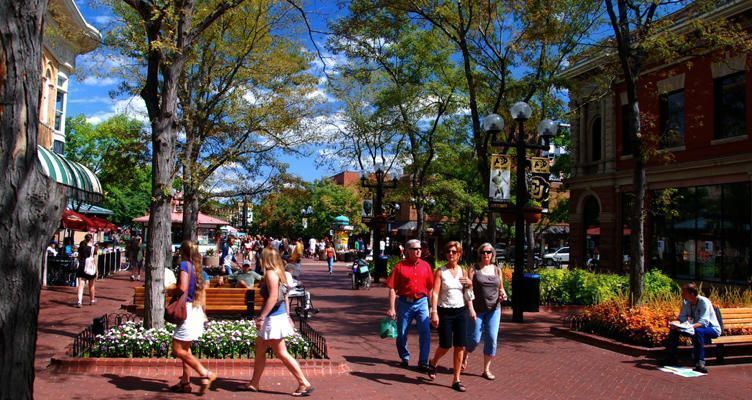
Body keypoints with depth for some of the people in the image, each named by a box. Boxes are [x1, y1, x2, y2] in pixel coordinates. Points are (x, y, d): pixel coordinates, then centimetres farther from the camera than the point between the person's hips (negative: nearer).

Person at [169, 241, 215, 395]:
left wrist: (172, 291, -3)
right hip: (196, 311, 9)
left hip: (188, 310, -9)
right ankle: (185, 382, 19)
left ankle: (206, 374, -6)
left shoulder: (185, 264, -11)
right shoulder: (196, 267, 13)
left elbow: (182, 288, -23)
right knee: (185, 349, 15)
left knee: (178, 350, -4)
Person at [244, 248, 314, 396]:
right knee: (259, 349, 17)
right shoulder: (279, 273, 11)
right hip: (280, 316, 10)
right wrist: (287, 315, 20)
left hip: (273, 318, -10)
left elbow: (273, 297, -24)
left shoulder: (271, 273, -17)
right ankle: (254, 383, 27)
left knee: (282, 353, -4)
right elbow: (284, 296, 15)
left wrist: (261, 317, -23)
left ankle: (305, 384, 0)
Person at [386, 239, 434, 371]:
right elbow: (392, 288, -6)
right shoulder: (400, 266, -5)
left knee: (425, 333, -7)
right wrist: (392, 308, -10)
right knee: (402, 334, 11)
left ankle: (423, 362, 4)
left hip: (421, 302, 1)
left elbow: (430, 287, 9)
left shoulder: (425, 266, 3)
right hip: (404, 303, -1)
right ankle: (405, 358, 32)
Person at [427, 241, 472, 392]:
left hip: (461, 311, 4)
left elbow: (468, 293, 15)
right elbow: (435, 293, -12)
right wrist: (434, 312, -22)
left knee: (460, 346, 1)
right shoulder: (440, 271, -5)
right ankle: (433, 363, 34)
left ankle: (456, 379, 12)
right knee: (445, 346, 1)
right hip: (445, 312, -3)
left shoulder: (463, 271, 8)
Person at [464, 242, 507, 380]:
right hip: (477, 309, -3)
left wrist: (503, 294, -6)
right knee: (475, 338, 1)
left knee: (491, 338, -1)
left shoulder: (497, 270, 9)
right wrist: (471, 309, -15)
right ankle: (465, 357, 33)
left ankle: (486, 370, 12)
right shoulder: (474, 270, -2)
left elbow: (500, 288, 18)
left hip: (494, 309, 3)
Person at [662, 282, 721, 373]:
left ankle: (700, 363, -35)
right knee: (673, 329, -9)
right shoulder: (686, 302, -5)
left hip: (712, 329, -7)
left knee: (697, 331, -38)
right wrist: (674, 323, -27)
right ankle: (671, 358, 0)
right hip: (694, 327, 7)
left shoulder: (704, 302, -25)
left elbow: (703, 323, -33)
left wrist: (690, 327, -50)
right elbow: (681, 318, -5)